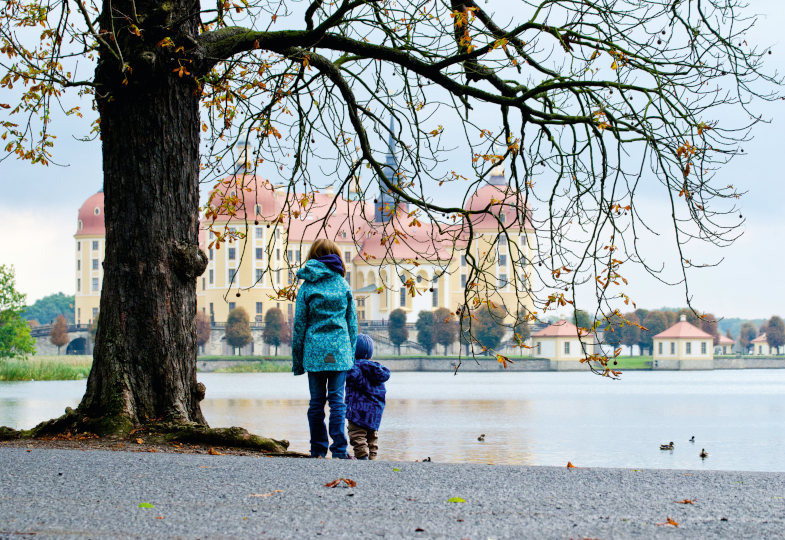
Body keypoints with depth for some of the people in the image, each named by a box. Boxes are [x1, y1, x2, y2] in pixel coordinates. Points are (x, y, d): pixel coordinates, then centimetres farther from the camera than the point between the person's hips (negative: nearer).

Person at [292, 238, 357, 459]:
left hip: (314, 350, 0)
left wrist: (297, 360, 9)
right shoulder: (343, 286, 5)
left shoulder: (306, 287, 1)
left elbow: (299, 325, 3)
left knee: (317, 401, 6)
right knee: (337, 399, 1)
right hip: (340, 350, 0)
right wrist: (351, 353, 14)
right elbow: (352, 323, 7)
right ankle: (339, 450, -5)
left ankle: (318, 451, 9)